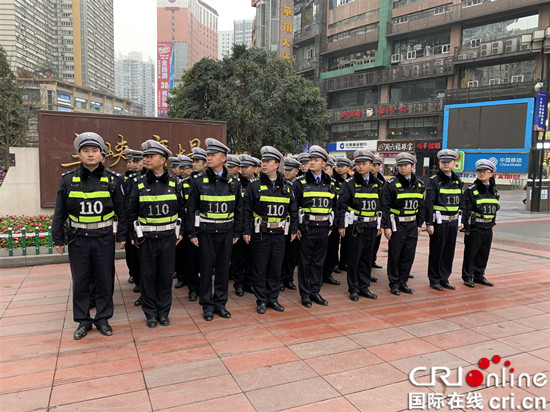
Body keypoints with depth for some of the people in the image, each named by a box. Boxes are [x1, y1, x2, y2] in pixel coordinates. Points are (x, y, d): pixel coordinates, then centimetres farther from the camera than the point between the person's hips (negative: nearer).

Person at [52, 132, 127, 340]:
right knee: (80, 281, 10)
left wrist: (121, 235, 0)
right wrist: (57, 239, 3)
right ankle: (83, 321, 24)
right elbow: (60, 212, 5)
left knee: (105, 280, 8)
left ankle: (103, 318, 24)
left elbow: (121, 210, 2)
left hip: (104, 238, -1)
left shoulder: (112, 179, -1)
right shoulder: (68, 180, 1)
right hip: (78, 238, 1)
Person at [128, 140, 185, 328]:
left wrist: (179, 231, 6)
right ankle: (150, 313, 23)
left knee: (166, 275, 8)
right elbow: (132, 211, 4)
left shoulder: (173, 182, 1)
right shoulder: (140, 182, -1)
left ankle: (164, 312, 24)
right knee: (148, 276, 7)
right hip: (147, 238, 0)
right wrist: (137, 234, -1)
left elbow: (181, 209, 9)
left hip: (168, 237, 1)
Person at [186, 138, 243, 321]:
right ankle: (207, 305, 19)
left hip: (226, 232, 2)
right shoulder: (198, 181, -2)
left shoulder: (233, 182, 3)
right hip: (206, 232, -2)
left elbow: (238, 209, 9)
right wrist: (192, 233, -4)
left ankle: (220, 303, 24)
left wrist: (237, 232, 7)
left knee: (223, 268, 9)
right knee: (206, 269, 5)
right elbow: (192, 208, 0)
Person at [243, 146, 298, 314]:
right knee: (260, 269, 5)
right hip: (260, 233, -2)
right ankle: (261, 300, 19)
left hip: (279, 234, 3)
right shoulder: (254, 184, -3)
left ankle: (273, 298, 25)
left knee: (276, 268, 11)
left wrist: (293, 229, 11)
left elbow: (293, 209, 13)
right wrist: (246, 231, -8)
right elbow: (246, 209, -4)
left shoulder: (285, 186, 6)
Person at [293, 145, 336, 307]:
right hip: (307, 227, -3)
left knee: (319, 261, 11)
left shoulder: (330, 184, 9)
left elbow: (333, 206, 14)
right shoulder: (300, 182, -3)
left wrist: (331, 226, 9)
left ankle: (315, 292, 23)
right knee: (305, 261, 4)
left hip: (323, 228, 4)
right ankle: (305, 294, 15)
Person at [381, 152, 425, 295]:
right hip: (396, 224, -4)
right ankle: (394, 283, 16)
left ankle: (403, 282, 23)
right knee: (394, 255, 3)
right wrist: (386, 226, -14)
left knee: (409, 255, 9)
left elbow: (421, 207, 15)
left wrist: (419, 224, 11)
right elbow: (385, 207, -10)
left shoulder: (419, 185, 8)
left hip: (412, 225, 5)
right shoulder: (391, 184, -7)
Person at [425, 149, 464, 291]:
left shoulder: (457, 181, 12)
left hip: (453, 222, 6)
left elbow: (461, 202, 17)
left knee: (449, 251, 11)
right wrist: (429, 223, -15)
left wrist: (460, 221, 13)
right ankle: (434, 280, 14)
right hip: (439, 221, -6)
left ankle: (444, 279, 22)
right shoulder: (434, 180, -6)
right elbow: (428, 203, -11)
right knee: (436, 252, 2)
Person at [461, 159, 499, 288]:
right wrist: (466, 228, -14)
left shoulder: (493, 190, 10)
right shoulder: (471, 190, -9)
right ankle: (468, 277, 12)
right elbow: (466, 210, -11)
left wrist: (493, 224, 15)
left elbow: (494, 209, 19)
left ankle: (479, 276, 26)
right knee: (471, 253, 1)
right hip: (474, 227, -6)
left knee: (484, 253, 13)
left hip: (488, 228, 6)